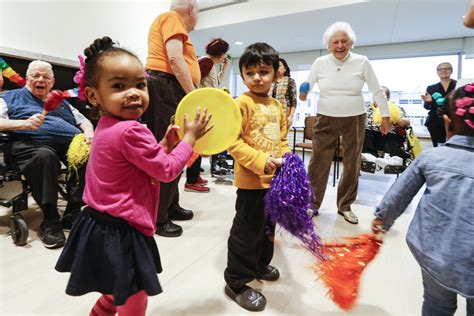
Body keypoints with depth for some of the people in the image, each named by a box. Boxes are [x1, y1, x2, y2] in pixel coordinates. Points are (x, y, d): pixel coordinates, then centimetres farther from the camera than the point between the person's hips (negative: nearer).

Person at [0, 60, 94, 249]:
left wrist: (89, 133, 3)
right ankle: (50, 220, -30)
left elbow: (84, 121, 26)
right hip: (32, 143, -3)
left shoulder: (60, 101, 34)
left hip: (71, 142, 3)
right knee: (44, 156, -40)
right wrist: (23, 123, -13)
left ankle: (72, 214, -23)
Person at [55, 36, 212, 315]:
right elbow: (167, 171, -18)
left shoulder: (107, 127, 8)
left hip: (104, 226, 10)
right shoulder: (131, 131, -25)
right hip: (121, 234, -10)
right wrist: (191, 136, -9)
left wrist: (165, 144, 3)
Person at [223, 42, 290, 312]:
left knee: (268, 225, 23)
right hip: (251, 180, -8)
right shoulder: (242, 103, -12)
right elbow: (233, 141, -20)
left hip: (274, 179, 8)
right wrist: (260, 161, -26)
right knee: (247, 231, 3)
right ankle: (237, 281, 23)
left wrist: (286, 158, -2)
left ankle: (260, 264, 47)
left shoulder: (277, 106, 10)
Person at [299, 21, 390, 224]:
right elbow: (306, 85, 5)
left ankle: (345, 206, 24)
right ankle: (313, 204, 13)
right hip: (326, 119, 0)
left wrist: (385, 116, 4)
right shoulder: (320, 63, 0)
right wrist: (303, 94, -18)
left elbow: (376, 91, 4)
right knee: (318, 162, -2)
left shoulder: (362, 62, -2)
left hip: (355, 119, 1)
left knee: (352, 164, 7)